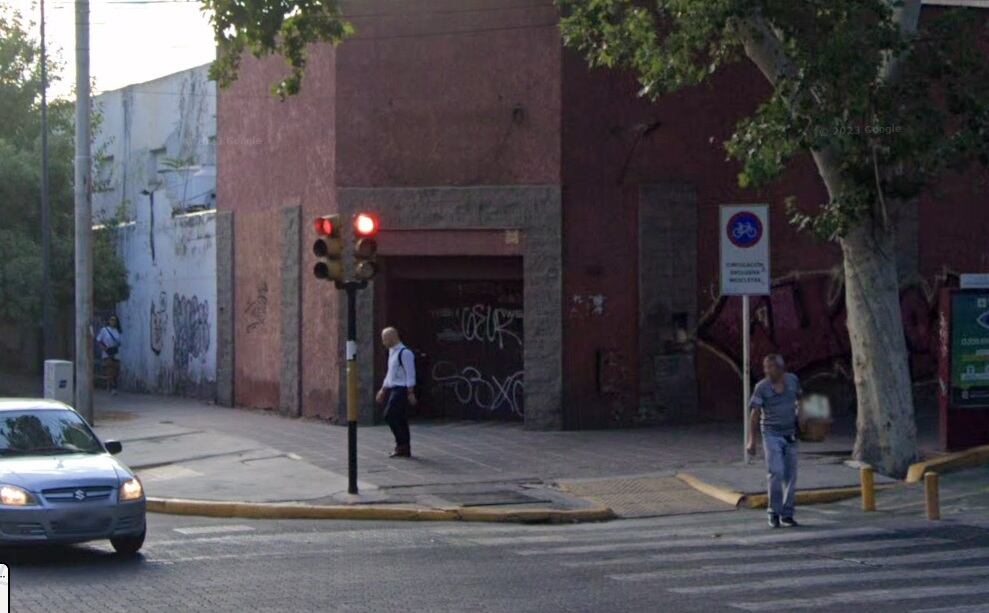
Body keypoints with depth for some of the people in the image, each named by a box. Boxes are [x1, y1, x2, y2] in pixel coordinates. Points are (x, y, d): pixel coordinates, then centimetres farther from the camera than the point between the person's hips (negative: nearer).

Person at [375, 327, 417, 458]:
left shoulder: (404, 353, -13)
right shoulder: (392, 352, 17)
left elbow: (410, 373, -17)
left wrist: (410, 393, -20)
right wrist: (383, 390, 26)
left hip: (402, 390, -9)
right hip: (393, 389, 9)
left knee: (390, 415, -14)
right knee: (400, 419, 9)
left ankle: (402, 445, -8)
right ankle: (405, 449, 12)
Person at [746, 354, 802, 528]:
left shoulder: (793, 380, 2)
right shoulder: (762, 387, -8)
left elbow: (799, 398, 22)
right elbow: (755, 414, -11)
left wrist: (799, 411, 5)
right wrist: (751, 440, -17)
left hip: (790, 435, 4)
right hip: (771, 434, -4)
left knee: (790, 476, 5)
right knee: (776, 473, -15)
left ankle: (787, 514, 14)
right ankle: (774, 512, -4)